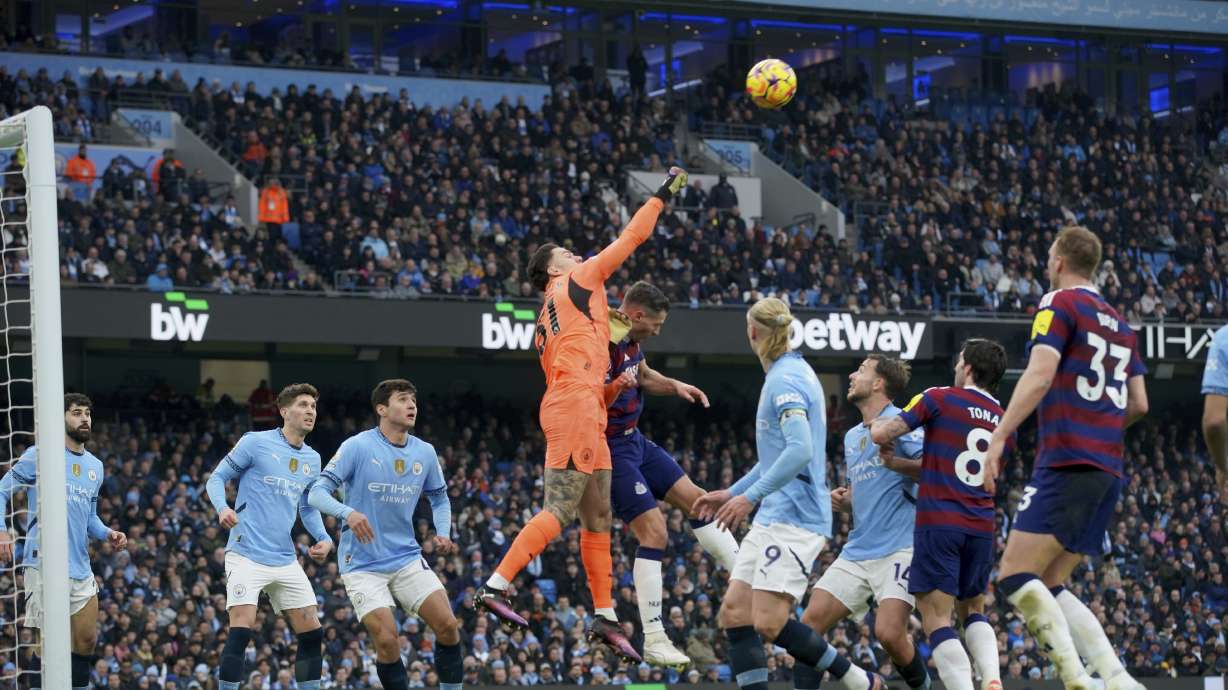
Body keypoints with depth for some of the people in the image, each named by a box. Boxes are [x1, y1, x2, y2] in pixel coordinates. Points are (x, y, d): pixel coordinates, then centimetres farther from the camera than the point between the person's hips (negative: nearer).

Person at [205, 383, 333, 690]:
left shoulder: (312, 459, 13)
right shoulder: (255, 443, -5)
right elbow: (216, 478, -1)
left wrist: (324, 538, 4)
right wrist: (223, 508, -21)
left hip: (285, 560, 7)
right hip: (247, 556, -6)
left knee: (312, 633, 4)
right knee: (242, 630, -19)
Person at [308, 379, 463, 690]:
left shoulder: (425, 452, 4)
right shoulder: (358, 446, -11)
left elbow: (439, 498, 21)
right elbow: (317, 492, -14)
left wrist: (443, 535, 2)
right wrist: (347, 513, -33)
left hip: (408, 558, 5)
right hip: (363, 565, -5)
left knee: (448, 625, -8)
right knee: (387, 640, -15)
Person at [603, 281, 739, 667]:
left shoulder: (630, 339, 4)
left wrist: (674, 386, 8)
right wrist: (616, 387, -43)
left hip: (635, 442, 10)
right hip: (610, 450, -10)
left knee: (695, 500, 14)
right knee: (654, 533, -13)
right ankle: (653, 641, -9)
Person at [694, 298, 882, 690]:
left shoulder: (785, 379, -13)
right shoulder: (790, 374, 18)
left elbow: (800, 450, -25)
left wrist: (750, 496, -23)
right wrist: (732, 493, 29)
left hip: (794, 517, -10)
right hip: (774, 518, 10)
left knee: (769, 624, -14)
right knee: (734, 613, 1)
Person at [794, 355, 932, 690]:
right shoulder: (851, 437, 20)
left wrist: (896, 462, -23)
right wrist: (844, 501, 11)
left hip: (899, 549, -8)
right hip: (857, 550, 8)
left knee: (889, 632, -21)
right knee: (810, 622, -3)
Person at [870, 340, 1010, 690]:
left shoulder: (940, 399, -4)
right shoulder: (1002, 420, 15)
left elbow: (880, 434, -7)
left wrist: (878, 422, 16)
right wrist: (898, 463, 26)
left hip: (939, 523, -6)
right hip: (981, 527, 6)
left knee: (937, 619, -5)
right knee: (973, 610, 20)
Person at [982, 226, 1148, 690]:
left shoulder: (1060, 303, -1)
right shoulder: (1119, 324, 21)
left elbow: (1039, 376, -15)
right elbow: (1139, 404, 21)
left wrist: (998, 438, -19)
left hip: (1066, 462, -8)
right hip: (1108, 469, 8)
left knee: (1015, 577, -11)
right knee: (1048, 587, 11)